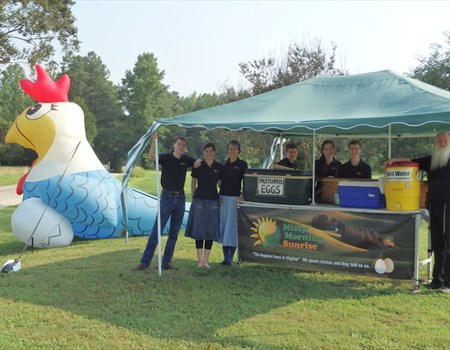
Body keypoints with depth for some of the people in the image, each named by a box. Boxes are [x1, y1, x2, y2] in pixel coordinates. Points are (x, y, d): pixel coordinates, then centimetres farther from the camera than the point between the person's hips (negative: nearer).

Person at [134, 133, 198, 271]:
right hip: (167, 196, -5)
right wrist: (154, 141, -40)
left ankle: (166, 262, 15)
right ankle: (145, 261, -3)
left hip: (180, 197, 5)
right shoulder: (166, 157, -9)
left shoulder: (186, 160, 5)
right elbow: (151, 157, -27)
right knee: (156, 230, -6)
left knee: (174, 232, 7)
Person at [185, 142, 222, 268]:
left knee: (211, 230, 3)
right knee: (199, 229, 0)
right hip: (199, 200, -2)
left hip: (213, 200, 2)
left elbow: (220, 183, 12)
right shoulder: (198, 166, 1)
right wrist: (194, 197, 3)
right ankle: (200, 260, 8)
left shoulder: (219, 167, 5)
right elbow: (193, 183, 8)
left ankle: (206, 260, 11)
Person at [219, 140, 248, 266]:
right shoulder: (224, 164, 12)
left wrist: (241, 196, -14)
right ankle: (225, 257, 12)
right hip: (223, 197, 5)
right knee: (223, 225, 5)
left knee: (232, 226, -4)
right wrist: (219, 196, 6)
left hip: (235, 198, -5)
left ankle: (230, 258, 1)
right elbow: (221, 181, 15)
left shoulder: (243, 164, -1)